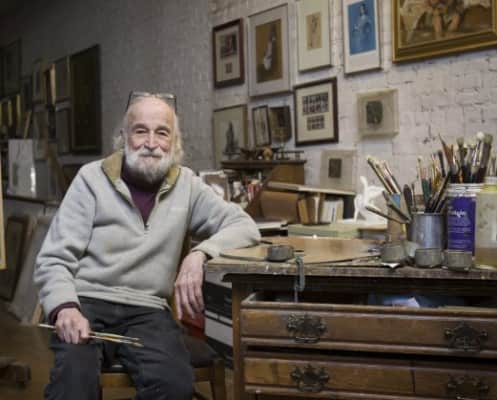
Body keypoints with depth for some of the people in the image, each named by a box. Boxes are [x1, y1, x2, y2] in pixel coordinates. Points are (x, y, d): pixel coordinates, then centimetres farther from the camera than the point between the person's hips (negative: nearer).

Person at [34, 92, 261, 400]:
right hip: (86, 303, -2)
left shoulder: (186, 184, 9)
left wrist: (199, 255, -17)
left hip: (146, 311, 2)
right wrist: (65, 307, -21)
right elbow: (54, 259, 1)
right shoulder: (92, 178, 3)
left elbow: (245, 226, 3)